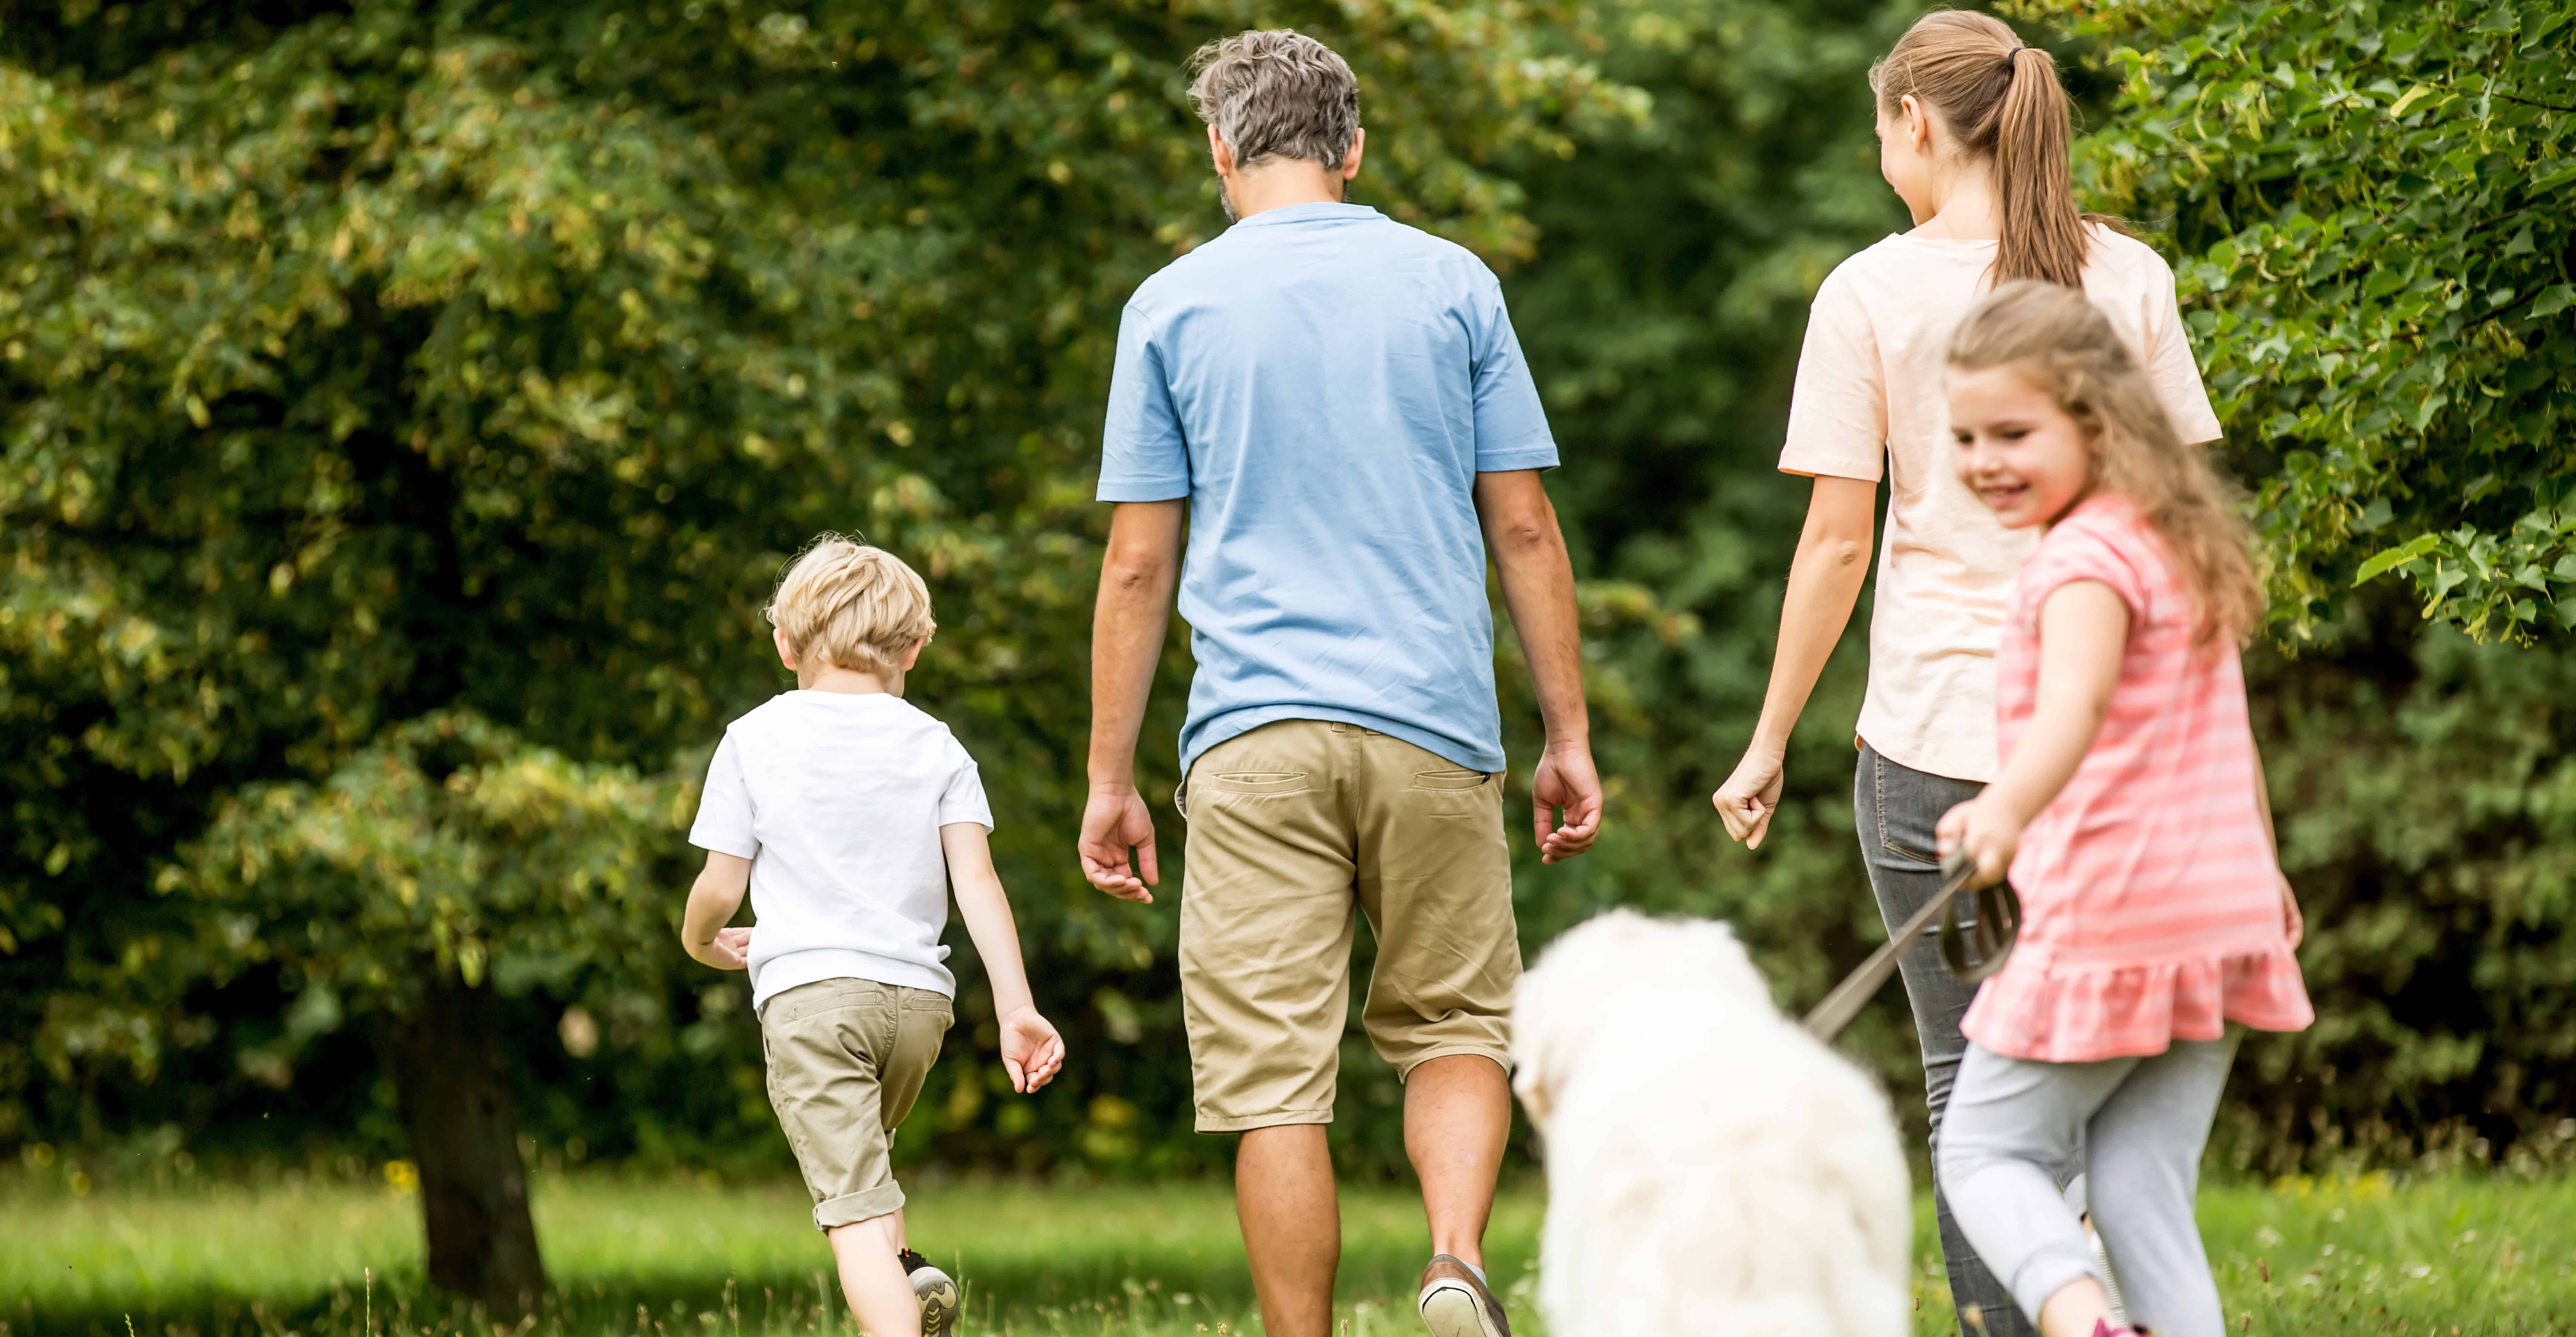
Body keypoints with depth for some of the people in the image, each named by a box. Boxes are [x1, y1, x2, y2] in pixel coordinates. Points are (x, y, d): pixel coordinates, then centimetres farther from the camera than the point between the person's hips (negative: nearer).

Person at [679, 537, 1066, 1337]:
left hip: (807, 991, -4)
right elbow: (977, 880, -1)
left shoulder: (754, 741, 2)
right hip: (918, 997, 4)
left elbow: (722, 887, 2)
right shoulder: (936, 748, 8)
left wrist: (702, 943, 25)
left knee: (853, 1207, -12)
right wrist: (1016, 1009, -4)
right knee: (860, 1150, 29)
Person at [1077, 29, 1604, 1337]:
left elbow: (1138, 565, 3)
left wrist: (1110, 780, 8)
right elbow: (1523, 527, 5)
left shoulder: (1172, 306, 4)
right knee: (1455, 1024, 15)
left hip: (1254, 737, -1)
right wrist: (1570, 735, 10)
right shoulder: (1453, 284, 7)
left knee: (1274, 1077, 1)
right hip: (1435, 731, 1)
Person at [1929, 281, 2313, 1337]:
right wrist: (2259, 873, 39)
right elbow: (2226, 740, 26)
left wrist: (2007, 808, -53)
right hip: (2223, 922, 8)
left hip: (2107, 924, -8)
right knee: (2144, 1192, 10)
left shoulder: (2086, 559, -14)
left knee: (1986, 1149, 3)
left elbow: (2076, 703, -35)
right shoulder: (2179, 548, 15)